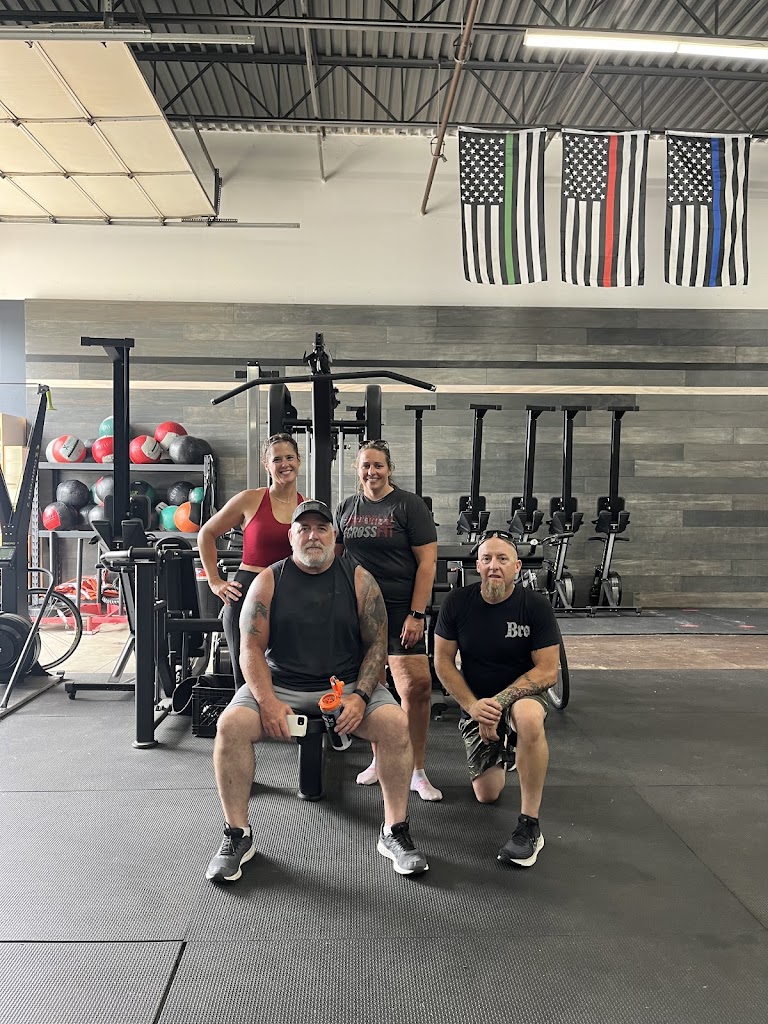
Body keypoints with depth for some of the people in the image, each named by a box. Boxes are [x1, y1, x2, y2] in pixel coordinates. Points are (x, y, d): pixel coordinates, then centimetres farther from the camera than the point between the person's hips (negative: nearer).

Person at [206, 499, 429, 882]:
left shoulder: (359, 580, 1)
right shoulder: (268, 581, 0)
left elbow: (376, 644, 1)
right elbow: (251, 649, -4)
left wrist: (360, 696, -14)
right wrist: (268, 702, -19)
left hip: (347, 685, 0)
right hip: (279, 685, 0)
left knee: (396, 723, -25)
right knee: (231, 724, -25)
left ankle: (394, 831, -6)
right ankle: (237, 834, -5)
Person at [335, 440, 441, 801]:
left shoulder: (409, 505, -3)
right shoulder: (346, 508, 11)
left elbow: (427, 562, -6)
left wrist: (416, 614, -12)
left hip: (400, 609, -4)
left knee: (416, 687, -10)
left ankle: (417, 772, 6)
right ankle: (379, 759, 29)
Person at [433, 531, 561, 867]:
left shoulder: (536, 606, -16)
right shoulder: (457, 602, -11)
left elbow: (548, 671, -15)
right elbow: (443, 662, -4)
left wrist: (499, 701, -24)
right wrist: (472, 705, -17)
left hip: (522, 694, -2)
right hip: (475, 702, 2)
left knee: (528, 717, -39)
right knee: (486, 795, 3)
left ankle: (529, 826, -24)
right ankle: (501, 751, 39)